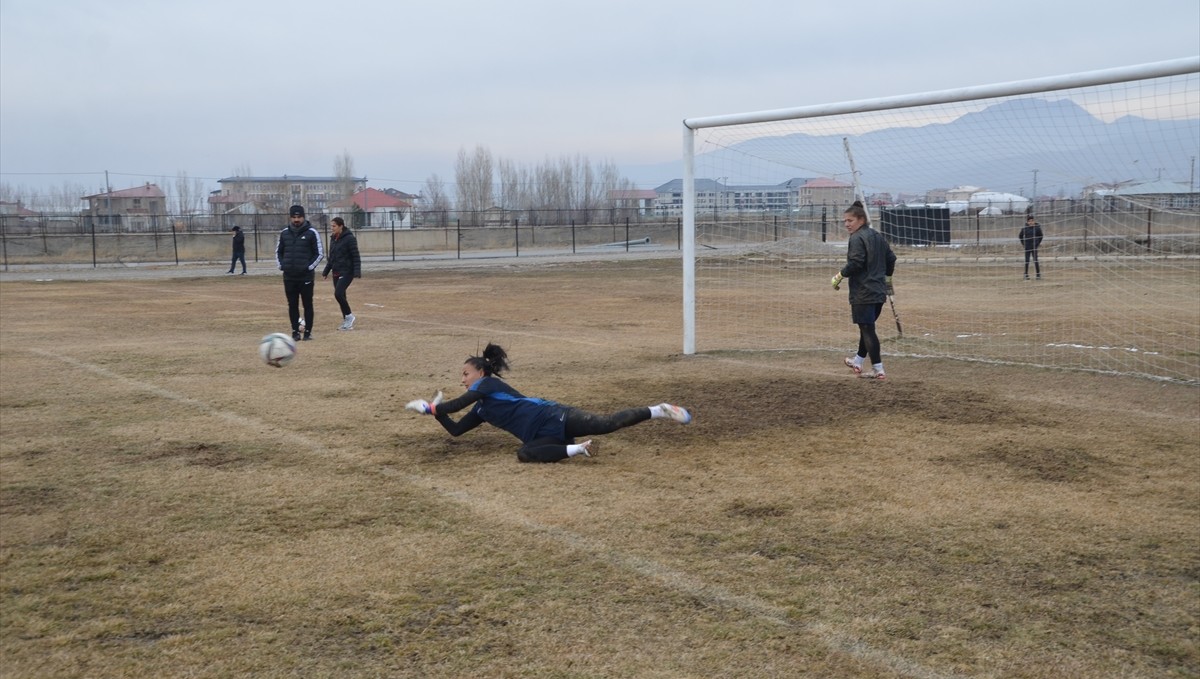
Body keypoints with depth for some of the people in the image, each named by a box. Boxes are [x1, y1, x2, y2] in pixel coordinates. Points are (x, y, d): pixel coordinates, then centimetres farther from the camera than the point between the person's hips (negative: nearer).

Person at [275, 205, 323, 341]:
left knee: (307, 304, 1)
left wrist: (309, 267, -9)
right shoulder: (284, 233, 8)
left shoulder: (311, 233, -4)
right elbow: (278, 251, 19)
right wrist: (281, 266, 5)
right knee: (292, 305, 6)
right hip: (289, 276, 4)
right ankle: (295, 331, 14)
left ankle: (308, 331, 8)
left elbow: (320, 253, -2)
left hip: (306, 276, -3)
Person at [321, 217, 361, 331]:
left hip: (346, 272, -8)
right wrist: (325, 272, 20)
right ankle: (347, 322, 15)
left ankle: (349, 316, -3)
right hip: (336, 272, 8)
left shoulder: (349, 238, -11)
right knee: (340, 295, 7)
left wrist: (357, 273, -20)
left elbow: (356, 257, -13)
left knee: (338, 293, -20)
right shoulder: (333, 239, 12)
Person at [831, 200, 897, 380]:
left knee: (867, 330, -4)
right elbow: (891, 259, 18)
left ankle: (878, 370, -4)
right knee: (867, 328, 20)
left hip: (863, 293, -9)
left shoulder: (857, 238, -13)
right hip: (879, 292, 9)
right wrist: (887, 277, 31)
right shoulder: (878, 236, 13)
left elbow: (855, 263, -22)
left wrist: (839, 276, -10)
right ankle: (858, 362, 35)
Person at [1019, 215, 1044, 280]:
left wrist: (1037, 243, 3)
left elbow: (1040, 236, 8)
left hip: (1034, 247, -1)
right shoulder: (1024, 228, -4)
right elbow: (1020, 236, 10)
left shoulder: (1037, 228, -4)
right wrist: (1023, 243, 5)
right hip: (1027, 247, 1)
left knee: (1036, 261, 0)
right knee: (1027, 261, 3)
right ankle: (1026, 275, 10)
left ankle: (1038, 275, 7)